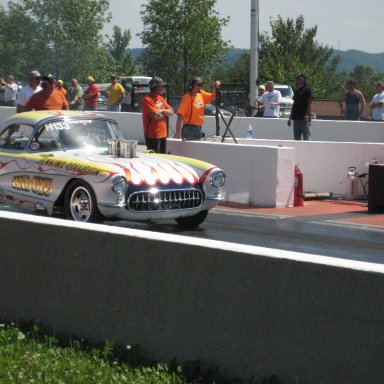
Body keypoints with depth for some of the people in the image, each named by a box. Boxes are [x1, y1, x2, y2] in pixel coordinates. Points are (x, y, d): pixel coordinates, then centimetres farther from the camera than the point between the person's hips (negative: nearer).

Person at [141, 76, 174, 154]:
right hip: (153, 136, -8)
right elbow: (155, 116, -21)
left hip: (163, 134, 8)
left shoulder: (161, 98, 14)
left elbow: (171, 112, 10)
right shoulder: (147, 99, -12)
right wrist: (165, 113, -2)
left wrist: (162, 111, -9)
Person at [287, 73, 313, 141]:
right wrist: (290, 118, 19)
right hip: (296, 118, 8)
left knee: (306, 138, -8)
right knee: (296, 138, 10)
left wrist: (306, 116, -21)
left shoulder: (307, 90, -5)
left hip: (304, 118, -8)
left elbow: (310, 104, -11)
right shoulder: (296, 91, 17)